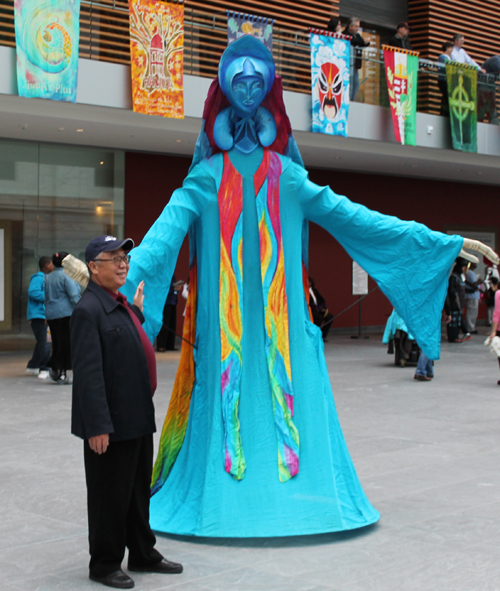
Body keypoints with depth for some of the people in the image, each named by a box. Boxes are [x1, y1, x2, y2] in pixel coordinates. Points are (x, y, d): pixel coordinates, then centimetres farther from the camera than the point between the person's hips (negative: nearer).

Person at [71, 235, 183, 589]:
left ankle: (143, 554, 33)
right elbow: (88, 373, -22)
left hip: (138, 419, 9)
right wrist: (97, 426, -25)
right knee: (110, 496, 4)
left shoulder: (121, 305, 12)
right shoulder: (89, 311, -17)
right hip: (111, 426, -9)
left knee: (139, 490, 19)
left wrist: (137, 311, 16)